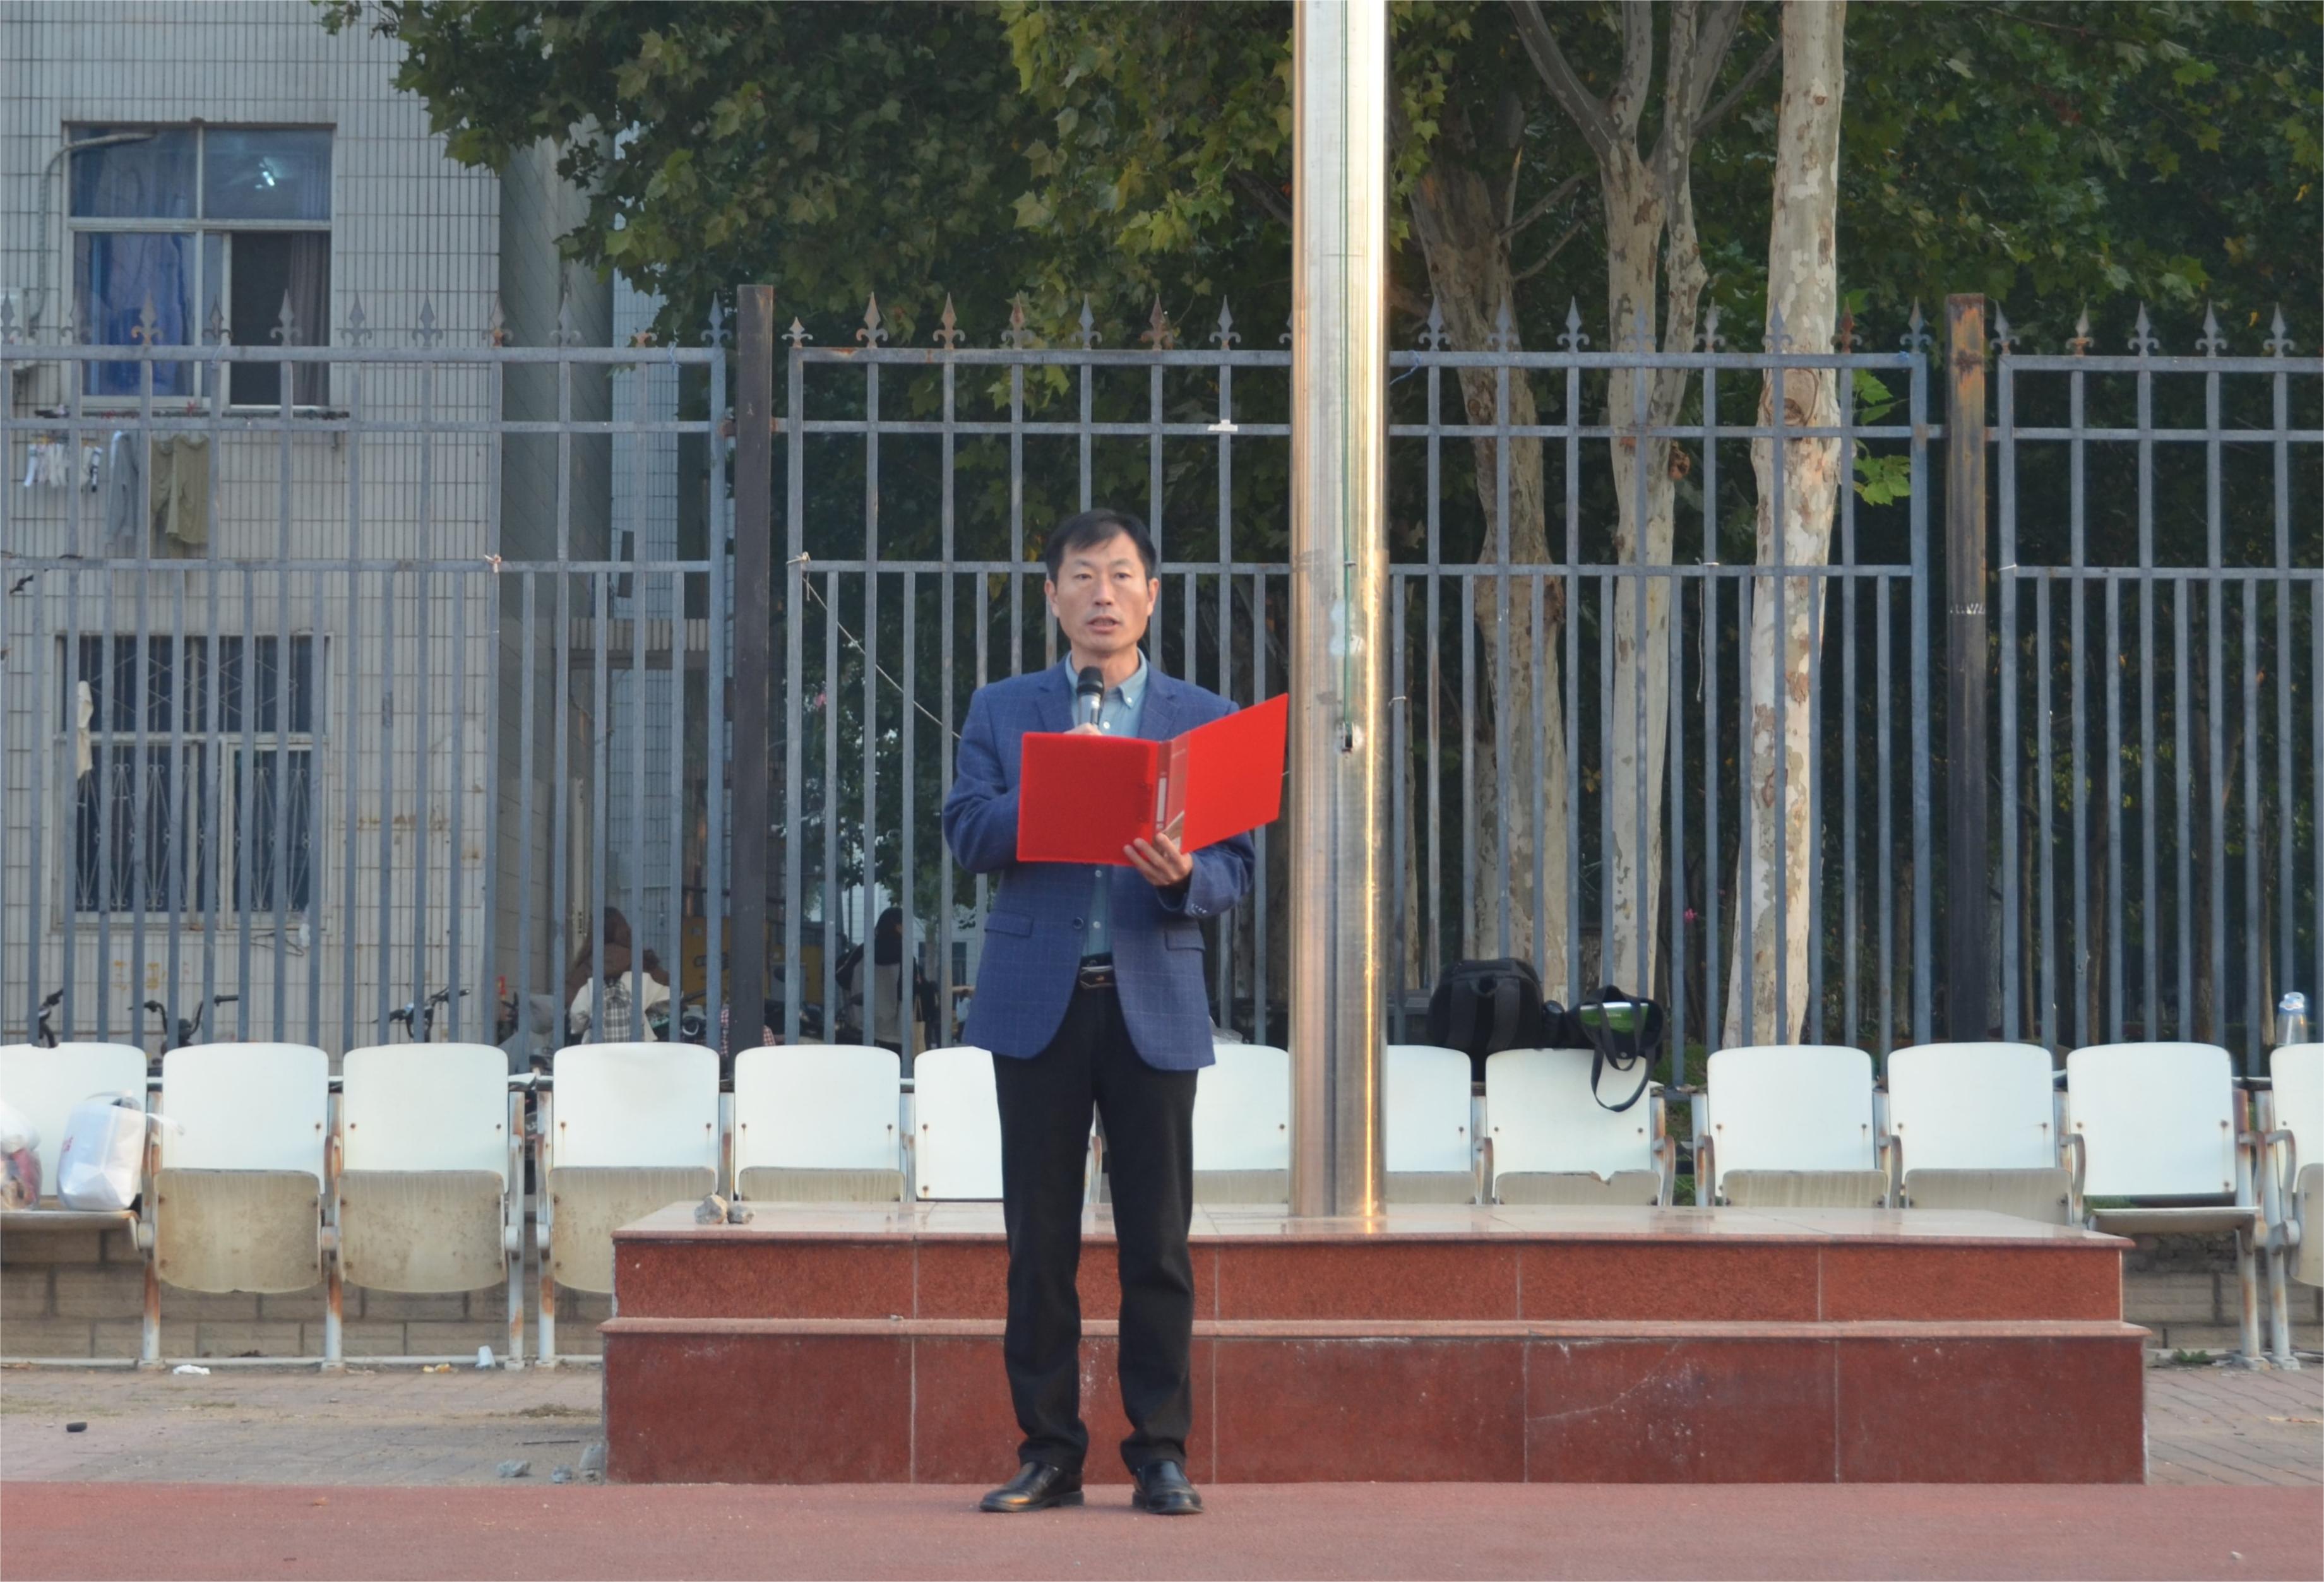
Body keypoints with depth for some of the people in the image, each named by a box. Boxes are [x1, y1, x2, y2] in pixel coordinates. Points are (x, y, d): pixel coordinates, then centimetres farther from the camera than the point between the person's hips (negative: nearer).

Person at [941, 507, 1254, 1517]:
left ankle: (1160, 1454, 6)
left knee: (1158, 1238, 0)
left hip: (1153, 1003, 0)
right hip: (1038, 999, 0)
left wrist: (1181, 875, -18)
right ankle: (1048, 1451, 9)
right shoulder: (1002, 712, 11)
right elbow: (968, 836, -1)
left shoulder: (1204, 718, 9)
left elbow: (1234, 868, 3)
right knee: (1039, 1240, 2)